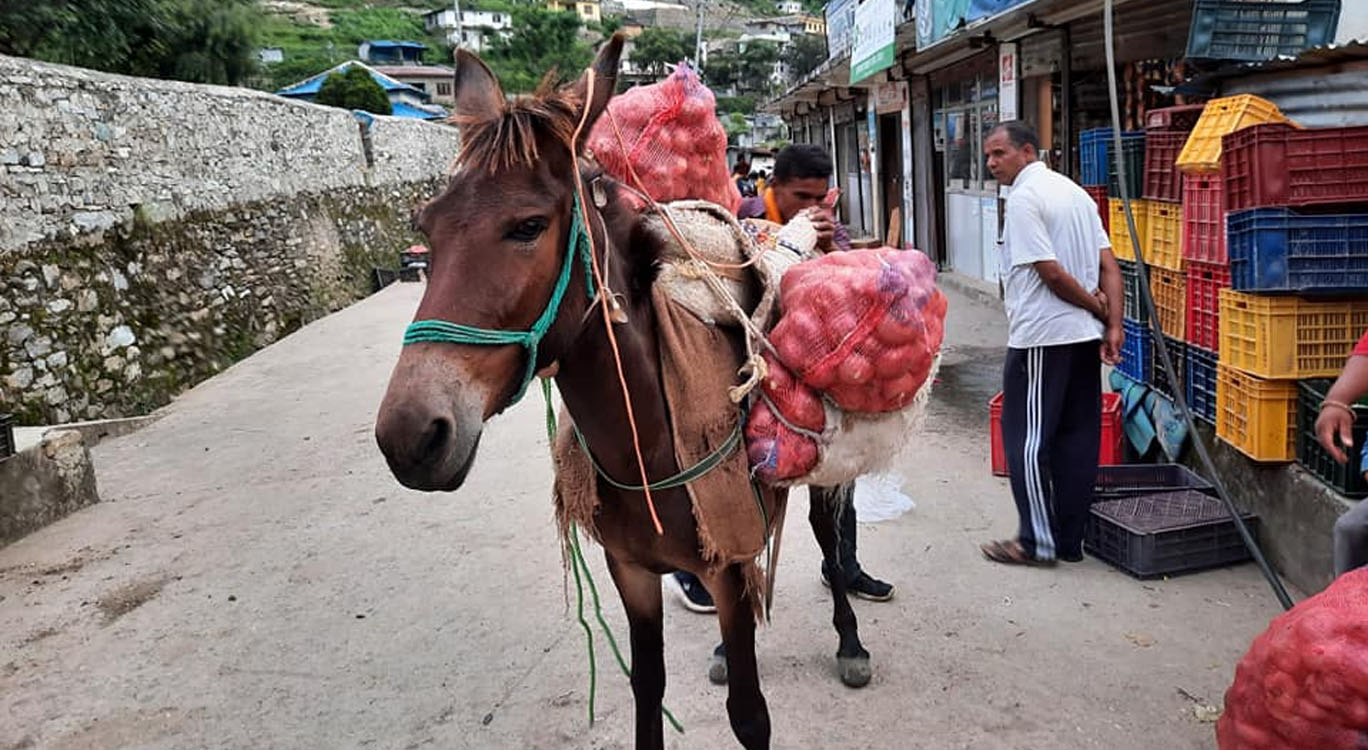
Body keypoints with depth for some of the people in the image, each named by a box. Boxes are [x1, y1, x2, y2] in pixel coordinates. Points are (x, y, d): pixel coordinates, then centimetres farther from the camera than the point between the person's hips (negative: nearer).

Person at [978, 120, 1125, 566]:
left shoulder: (1024, 198, -12)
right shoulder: (1075, 192, 15)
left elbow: (1051, 272, -17)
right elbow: (1109, 266, 9)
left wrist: (1097, 308, -4)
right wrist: (1113, 324, 4)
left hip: (1041, 337, -9)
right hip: (1084, 336, 9)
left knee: (1027, 440, 1)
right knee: (1077, 438, 10)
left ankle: (1038, 542, 6)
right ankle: (1070, 539, 19)